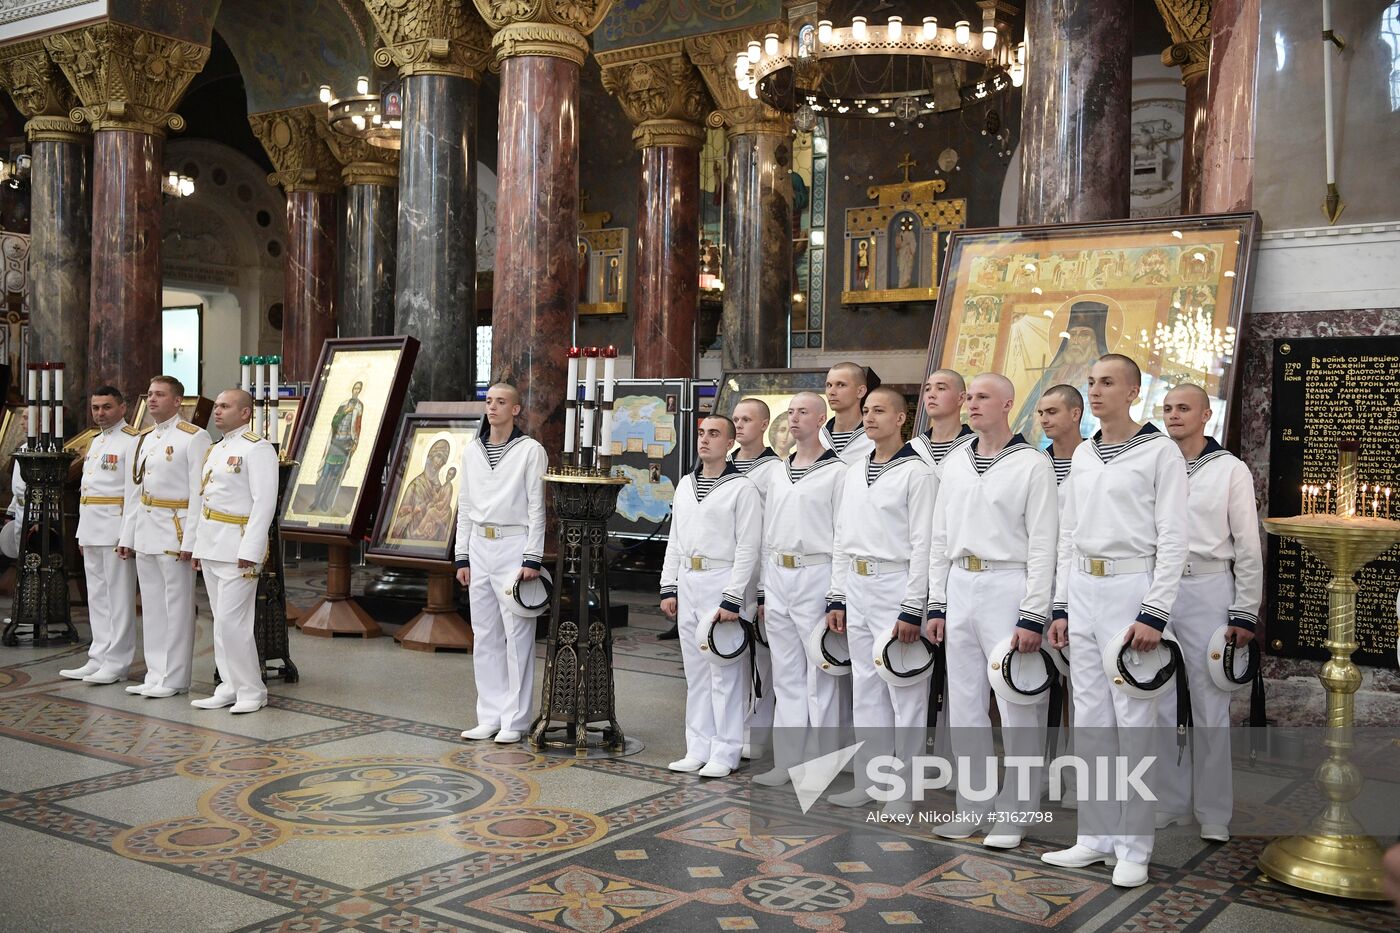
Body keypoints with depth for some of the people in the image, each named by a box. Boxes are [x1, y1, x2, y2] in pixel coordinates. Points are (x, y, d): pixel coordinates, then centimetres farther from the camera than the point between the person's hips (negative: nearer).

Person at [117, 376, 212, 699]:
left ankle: (174, 678, 4)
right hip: (145, 532, 8)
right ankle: (156, 675, 19)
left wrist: (191, 540, -17)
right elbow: (134, 493, 19)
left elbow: (199, 493, -12)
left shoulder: (194, 438, -8)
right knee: (152, 607, 11)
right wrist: (128, 536, 15)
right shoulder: (143, 439, 16)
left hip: (175, 531, -8)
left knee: (177, 607, -2)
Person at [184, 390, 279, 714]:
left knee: (231, 621, -10)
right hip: (211, 547, 9)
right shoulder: (215, 449, 17)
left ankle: (251, 691, 0)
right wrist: (193, 544, 17)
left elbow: (265, 502, -17)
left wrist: (250, 551, -22)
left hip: (237, 548, -9)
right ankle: (229, 687, 17)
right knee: (221, 620, 11)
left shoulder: (258, 449, -10)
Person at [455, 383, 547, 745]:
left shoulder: (530, 450, -2)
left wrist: (532, 559, -12)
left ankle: (514, 721, 2)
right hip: (479, 547, 6)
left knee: (517, 635, -4)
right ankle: (490, 717, 16)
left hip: (513, 546, -5)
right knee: (485, 636, 8)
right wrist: (462, 558, 10)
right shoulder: (472, 451, 13)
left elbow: (537, 507, -6)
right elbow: (465, 507, 15)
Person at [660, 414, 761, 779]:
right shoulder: (685, 484, 14)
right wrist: (669, 587, 11)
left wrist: (732, 598, -16)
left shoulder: (742, 487, -6)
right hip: (688, 584, 7)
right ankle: (698, 749, 19)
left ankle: (725, 753, 5)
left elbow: (748, 547, -11)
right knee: (695, 671, 11)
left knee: (724, 671, -4)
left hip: (722, 583, -7)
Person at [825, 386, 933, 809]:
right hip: (856, 588, 7)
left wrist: (912, 609, -15)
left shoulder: (916, 472, -7)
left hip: (894, 585, -7)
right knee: (865, 690, 11)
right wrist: (836, 597, 11)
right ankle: (870, 781, 19)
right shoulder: (854, 473, 14)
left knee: (905, 692, -2)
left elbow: (922, 544, -11)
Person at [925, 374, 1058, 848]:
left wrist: (1033, 616, -14)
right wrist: (936, 605, 10)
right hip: (960, 587, 6)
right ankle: (973, 806, 20)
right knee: (965, 703, 10)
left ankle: (1013, 813, 9)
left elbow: (1043, 545, -9)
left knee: (1018, 705, -2)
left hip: (1008, 587, -6)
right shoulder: (954, 464, 13)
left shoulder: (1032, 464, -4)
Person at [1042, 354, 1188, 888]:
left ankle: (1134, 846, 6)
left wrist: (1154, 614, -15)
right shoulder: (1082, 456, 14)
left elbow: (1173, 539, -9)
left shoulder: (1160, 452, -4)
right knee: (1089, 720, 8)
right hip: (1082, 591, 6)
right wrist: (1060, 608, 12)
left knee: (1133, 722, -3)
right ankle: (1096, 836, 17)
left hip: (1132, 589, -6)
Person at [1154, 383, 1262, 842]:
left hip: (1207, 592, -3)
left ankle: (1214, 812, 11)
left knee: (1210, 707, 0)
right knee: (1157, 704, 7)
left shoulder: (1230, 469, 1)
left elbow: (1248, 546, -1)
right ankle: (1169, 800, 19)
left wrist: (1245, 613, -6)